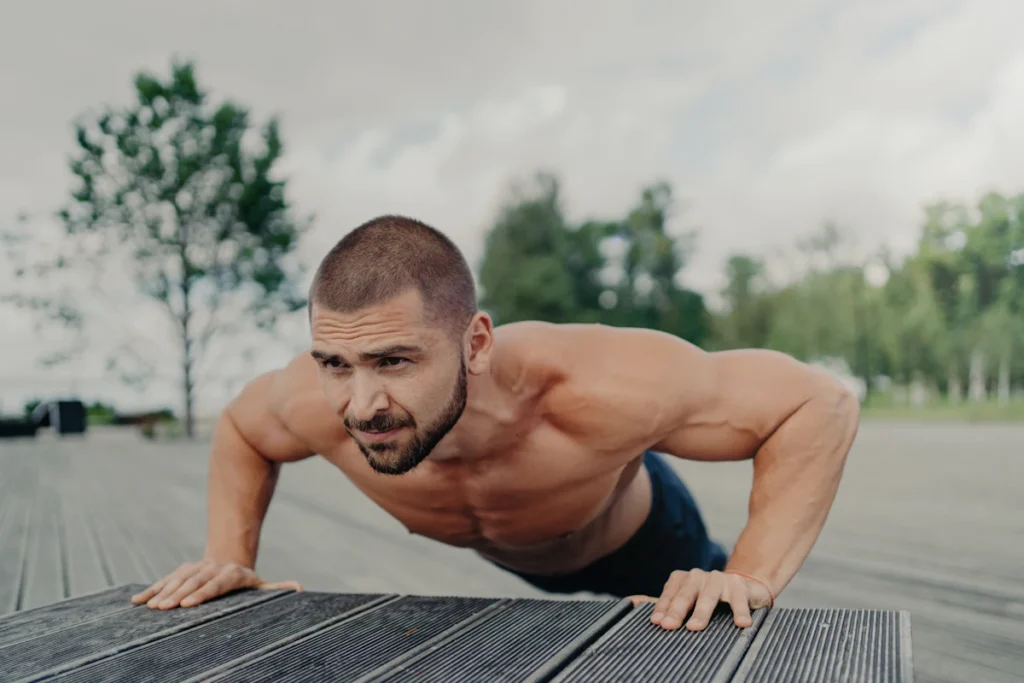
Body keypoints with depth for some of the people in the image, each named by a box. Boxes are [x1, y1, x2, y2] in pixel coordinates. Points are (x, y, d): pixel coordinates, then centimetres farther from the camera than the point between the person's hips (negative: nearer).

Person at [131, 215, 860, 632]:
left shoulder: (593, 389, -50)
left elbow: (822, 404, -37)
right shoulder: (318, 403, -37)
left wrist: (750, 581, -45)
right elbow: (240, 429, -10)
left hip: (640, 541, -3)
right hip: (514, 560, 4)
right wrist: (229, 555, -22)